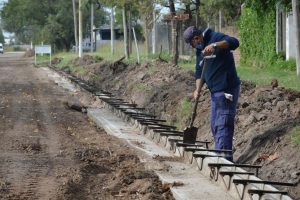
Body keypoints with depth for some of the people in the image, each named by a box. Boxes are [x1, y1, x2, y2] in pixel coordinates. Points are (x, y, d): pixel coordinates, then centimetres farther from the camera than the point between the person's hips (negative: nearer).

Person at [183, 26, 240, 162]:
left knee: (223, 125, -12)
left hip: (227, 90, -10)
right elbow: (199, 71, 17)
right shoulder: (199, 50, 15)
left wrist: (214, 45, -42)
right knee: (215, 125, 15)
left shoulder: (216, 38, -12)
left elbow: (234, 42, -30)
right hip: (215, 92, 10)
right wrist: (198, 88, 1)